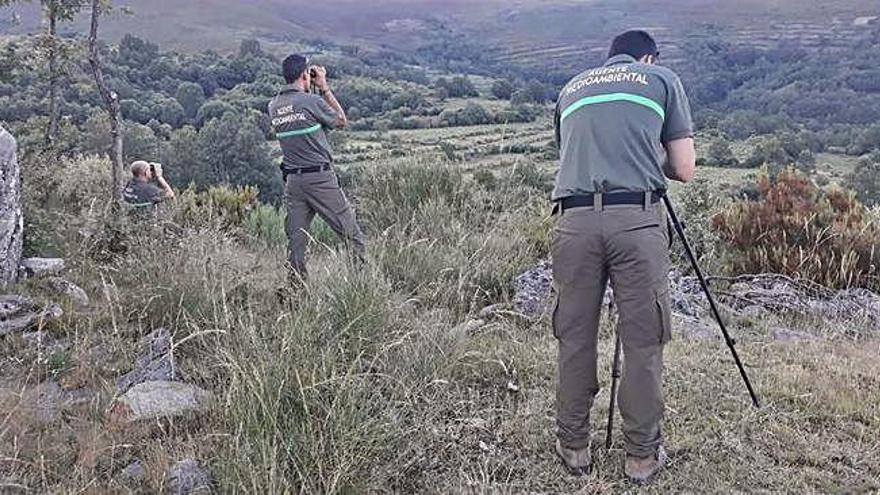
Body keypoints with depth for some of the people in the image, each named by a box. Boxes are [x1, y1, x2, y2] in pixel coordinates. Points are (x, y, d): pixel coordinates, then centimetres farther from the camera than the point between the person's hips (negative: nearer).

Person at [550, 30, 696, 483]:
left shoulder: (571, 88, 25)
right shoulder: (663, 80, 17)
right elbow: (684, 170, 13)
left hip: (574, 220, 3)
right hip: (638, 219, -2)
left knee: (574, 338, 11)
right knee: (643, 341, 7)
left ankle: (573, 446, 23)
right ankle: (642, 455, 17)